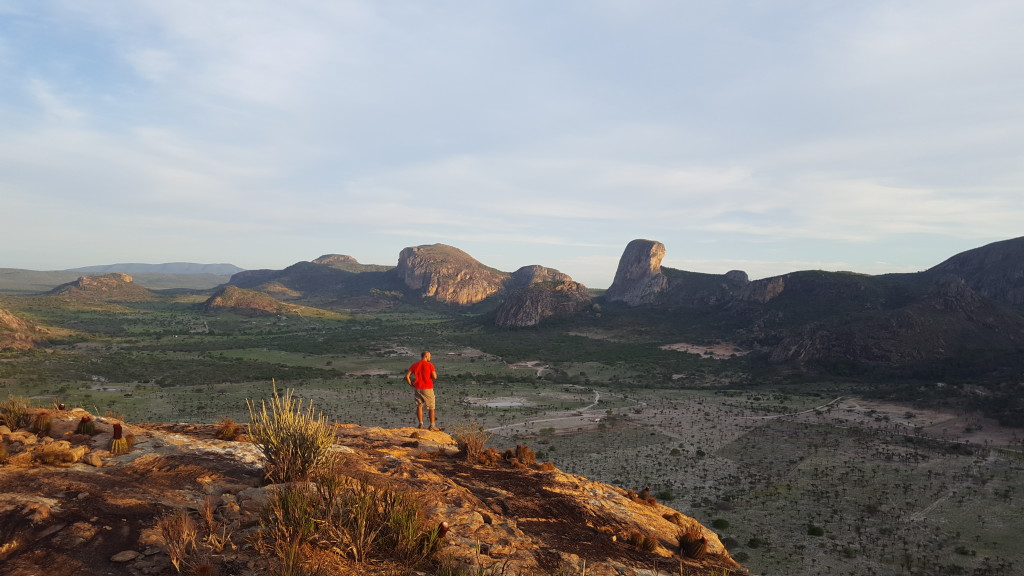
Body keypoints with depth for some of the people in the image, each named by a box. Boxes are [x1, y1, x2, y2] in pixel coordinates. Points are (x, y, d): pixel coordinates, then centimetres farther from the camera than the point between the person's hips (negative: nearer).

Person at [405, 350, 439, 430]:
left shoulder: (414, 365, 5)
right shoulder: (430, 365, -7)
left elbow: (407, 376, 0)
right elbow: (434, 377, -12)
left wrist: (411, 384, 9)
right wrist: (435, 372, 8)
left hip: (418, 388, 4)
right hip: (428, 388, -4)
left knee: (419, 406, 11)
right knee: (431, 407, 6)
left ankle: (421, 424, 9)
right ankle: (432, 425, 6)